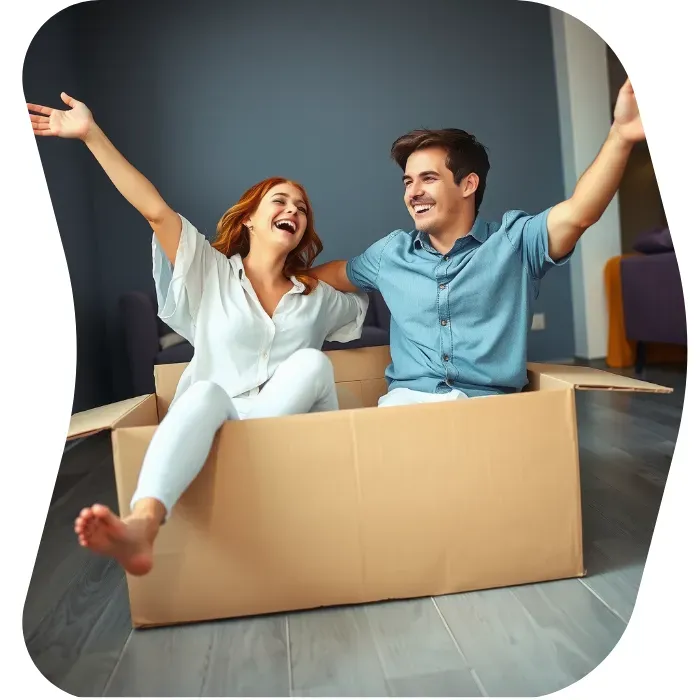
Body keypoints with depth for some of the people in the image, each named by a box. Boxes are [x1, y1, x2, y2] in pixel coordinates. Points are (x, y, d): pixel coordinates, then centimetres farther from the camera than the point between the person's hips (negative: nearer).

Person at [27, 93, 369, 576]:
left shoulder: (318, 297, 16)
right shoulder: (211, 272, 7)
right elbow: (156, 210, -2)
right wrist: (92, 134, -7)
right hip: (209, 423, -2)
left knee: (312, 362, -27)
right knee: (206, 392, -38)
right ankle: (141, 527, -58)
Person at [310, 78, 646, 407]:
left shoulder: (514, 241, 3)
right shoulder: (391, 252, 15)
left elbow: (578, 214, -14)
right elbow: (337, 274, 30)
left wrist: (619, 135, -29)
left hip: (488, 402, -1)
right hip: (407, 398, 2)